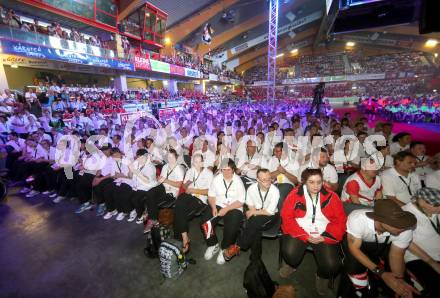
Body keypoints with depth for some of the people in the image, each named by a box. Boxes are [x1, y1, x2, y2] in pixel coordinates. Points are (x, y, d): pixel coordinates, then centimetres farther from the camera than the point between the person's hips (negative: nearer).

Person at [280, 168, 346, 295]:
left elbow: (341, 220, -1)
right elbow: (287, 218, -10)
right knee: (289, 253, -25)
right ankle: (292, 265, 16)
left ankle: (322, 276, 23)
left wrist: (324, 237, -12)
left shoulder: (331, 196, -4)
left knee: (332, 266, -17)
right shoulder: (295, 194, -11)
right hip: (300, 232, -1)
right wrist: (305, 236, -16)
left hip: (324, 235, 2)